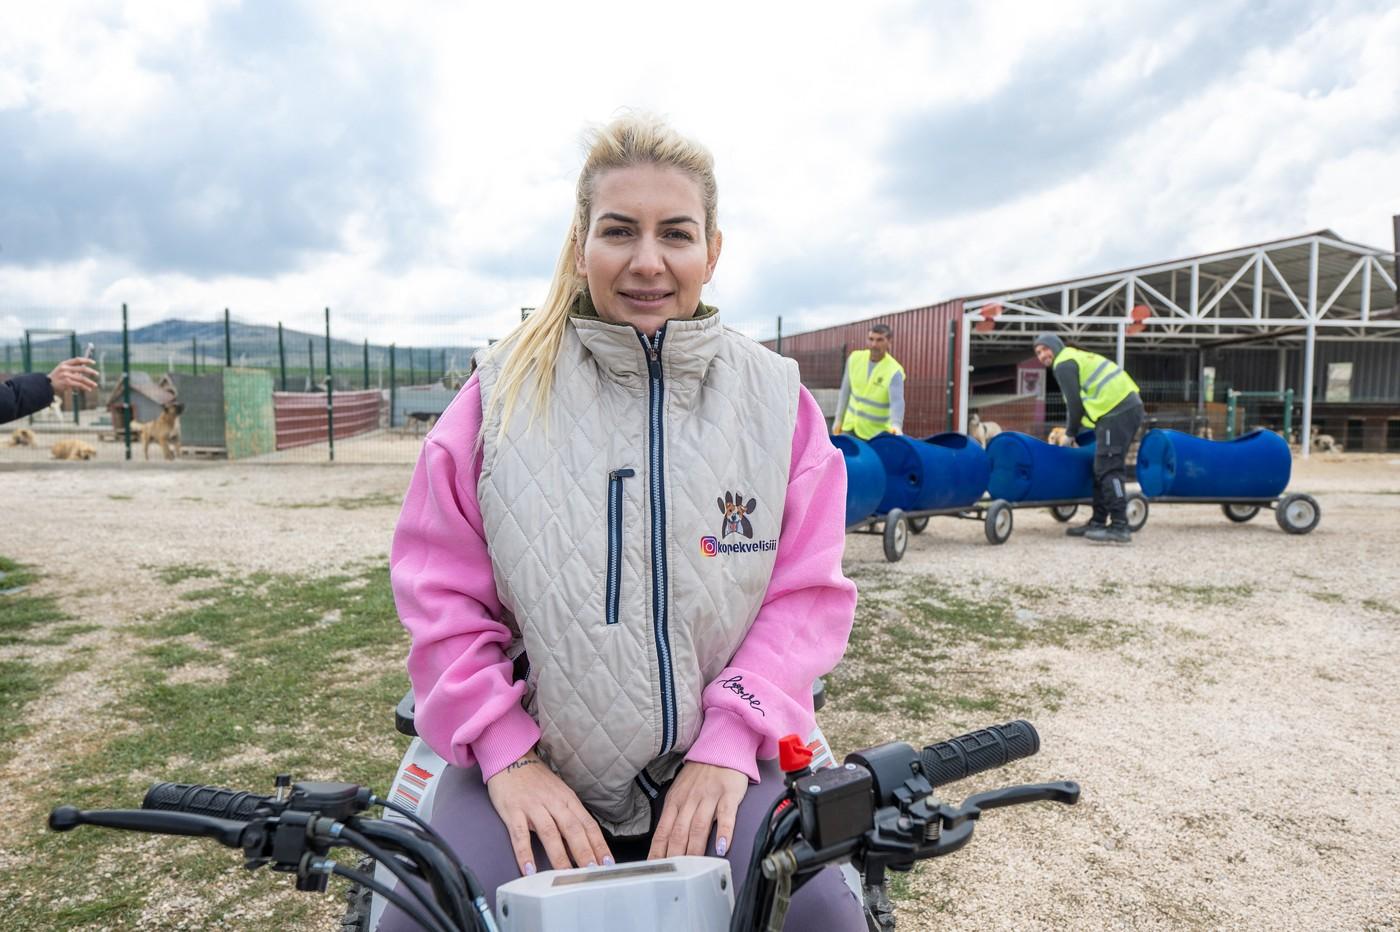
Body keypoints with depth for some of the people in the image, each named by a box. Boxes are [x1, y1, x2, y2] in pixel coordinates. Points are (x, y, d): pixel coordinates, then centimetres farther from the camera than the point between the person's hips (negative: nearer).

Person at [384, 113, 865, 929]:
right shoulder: (503, 393, -1)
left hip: (714, 764, 0)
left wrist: (730, 740, -12)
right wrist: (504, 754, -9)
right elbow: (441, 594, -1)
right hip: (535, 760, 1)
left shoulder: (775, 397, 1)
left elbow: (807, 592, -1)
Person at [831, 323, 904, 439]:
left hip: (877, 432, -4)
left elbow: (897, 401, -33)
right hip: (850, 427, 5)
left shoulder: (894, 371, -19)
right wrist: (838, 419, 10)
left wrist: (896, 425, -52)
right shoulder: (855, 358, -4)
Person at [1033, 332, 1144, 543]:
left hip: (1116, 412, -10)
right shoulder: (1077, 358, 28)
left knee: (1108, 469, -12)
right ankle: (1098, 521, 20)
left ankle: (1119, 527, -15)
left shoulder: (1063, 364, -2)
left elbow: (1074, 402, -7)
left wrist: (1070, 433, 5)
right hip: (1130, 406, 10)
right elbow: (1083, 399, 26)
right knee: (1102, 468, 14)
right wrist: (1069, 430, 24)